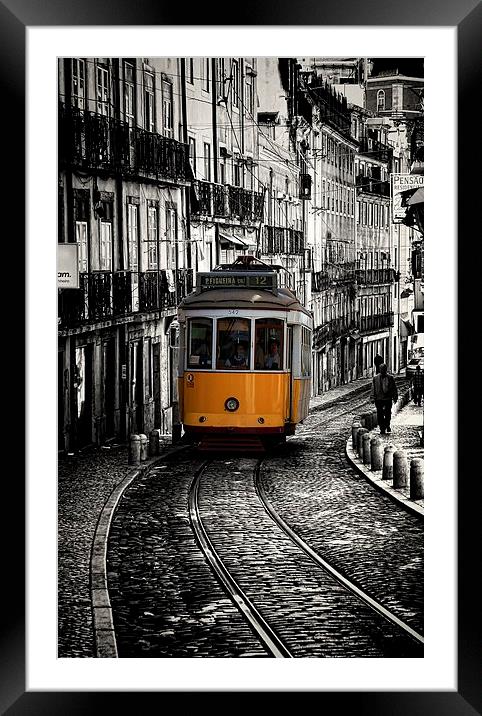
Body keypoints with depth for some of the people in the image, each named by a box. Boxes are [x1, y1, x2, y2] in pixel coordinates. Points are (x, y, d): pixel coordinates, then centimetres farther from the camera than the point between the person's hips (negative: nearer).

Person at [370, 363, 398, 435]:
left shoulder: (390, 378, 6)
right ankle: (382, 429, 7)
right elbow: (373, 388, 7)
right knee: (380, 415, -1)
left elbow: (394, 388, 10)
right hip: (378, 399, 0)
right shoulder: (375, 378, 7)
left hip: (388, 399, 0)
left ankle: (387, 425, 28)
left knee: (388, 414, 2)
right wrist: (372, 398, 0)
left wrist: (395, 397, 7)